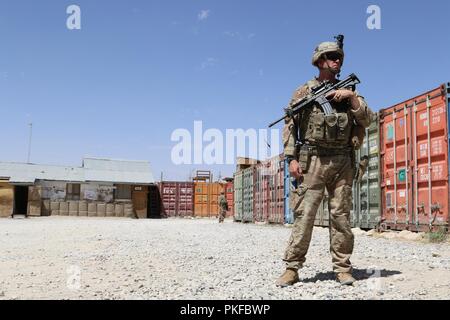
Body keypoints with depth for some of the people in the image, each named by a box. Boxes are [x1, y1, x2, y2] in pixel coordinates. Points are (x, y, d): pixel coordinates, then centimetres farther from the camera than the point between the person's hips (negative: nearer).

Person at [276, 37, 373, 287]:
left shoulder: (348, 91, 17)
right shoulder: (304, 91, 7)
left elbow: (366, 121, 8)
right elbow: (289, 126, 2)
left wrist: (352, 97, -6)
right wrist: (292, 159, -8)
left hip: (342, 162, 3)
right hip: (312, 160, -3)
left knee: (341, 215, 4)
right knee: (304, 215, -5)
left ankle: (342, 267, 11)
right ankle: (292, 268, 0)